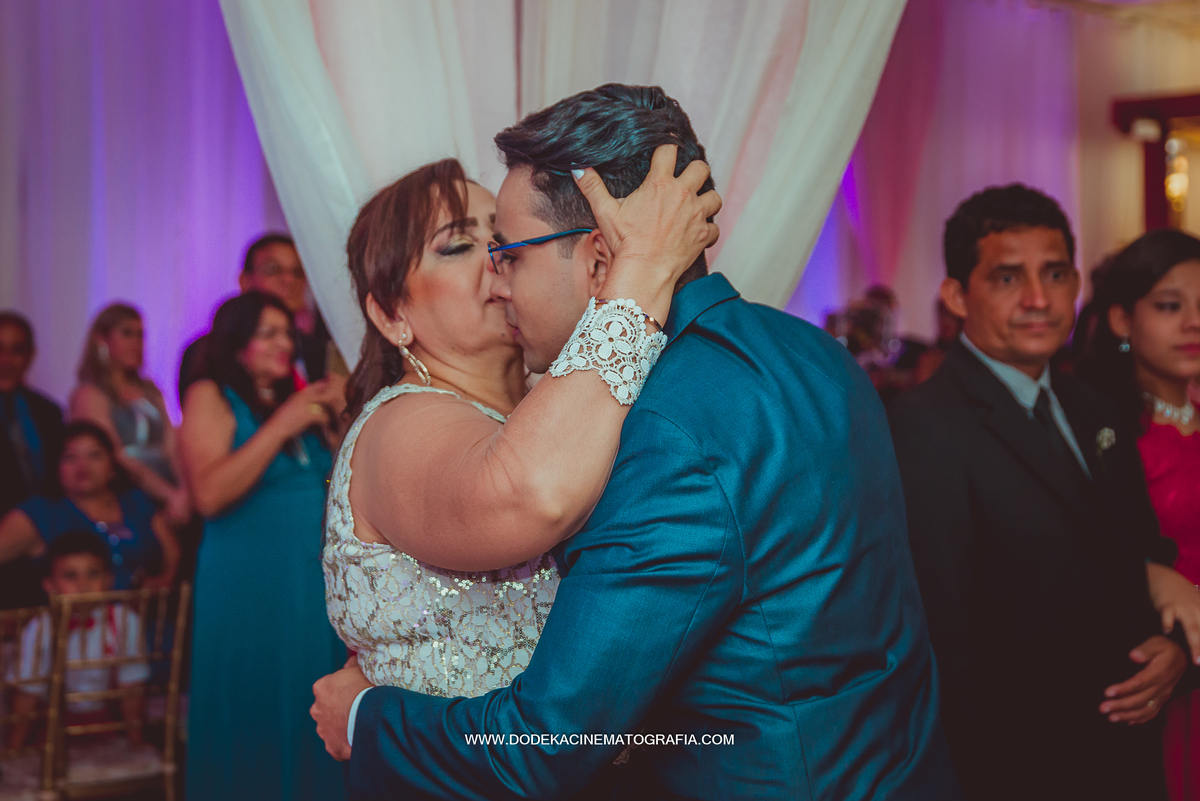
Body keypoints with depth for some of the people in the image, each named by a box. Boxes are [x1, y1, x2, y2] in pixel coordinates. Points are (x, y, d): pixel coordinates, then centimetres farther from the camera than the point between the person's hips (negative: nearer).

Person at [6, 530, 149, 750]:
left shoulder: (125, 622, -21)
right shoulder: (40, 630, -22)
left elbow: (131, 684, -10)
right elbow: (27, 691, -11)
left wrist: (135, 741, -3)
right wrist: (14, 751, -6)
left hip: (102, 718, 2)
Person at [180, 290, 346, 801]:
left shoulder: (294, 398, 14)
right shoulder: (210, 397, -5)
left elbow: (321, 481, 22)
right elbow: (209, 495, -19)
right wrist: (281, 425, -20)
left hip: (313, 581, 6)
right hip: (247, 584, -6)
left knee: (306, 714, 10)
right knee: (253, 718, 1)